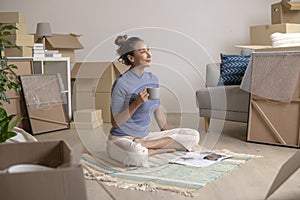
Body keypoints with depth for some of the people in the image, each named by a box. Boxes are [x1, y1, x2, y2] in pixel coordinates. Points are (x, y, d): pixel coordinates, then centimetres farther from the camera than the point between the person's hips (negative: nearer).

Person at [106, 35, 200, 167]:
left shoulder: (152, 79, 8)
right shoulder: (122, 83, -14)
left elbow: (158, 110, 19)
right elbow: (115, 122, -14)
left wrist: (167, 133, 21)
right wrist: (137, 103, -24)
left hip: (145, 136, 8)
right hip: (121, 139, -8)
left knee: (193, 136, -4)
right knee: (138, 156, -44)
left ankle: (144, 145, -9)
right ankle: (159, 149, -13)